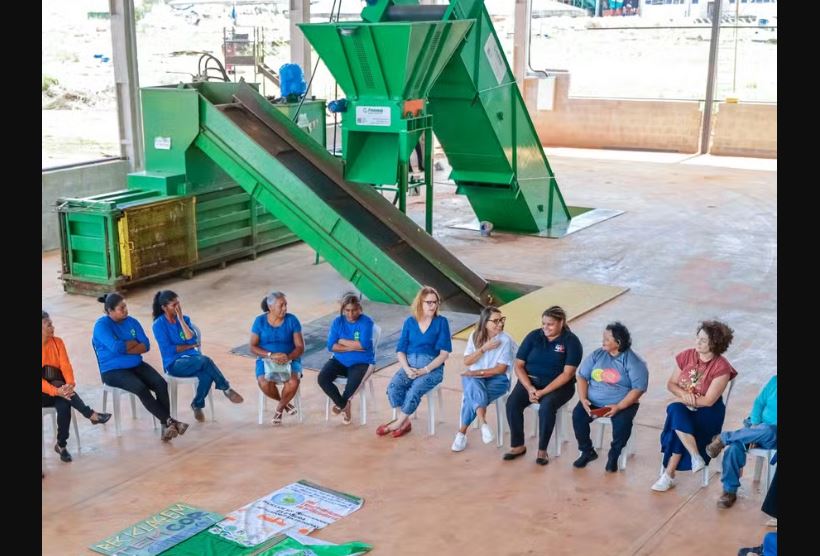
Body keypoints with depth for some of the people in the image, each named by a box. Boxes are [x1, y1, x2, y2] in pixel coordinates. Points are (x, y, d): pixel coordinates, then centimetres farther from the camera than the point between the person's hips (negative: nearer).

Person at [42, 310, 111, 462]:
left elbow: (65, 365, -8)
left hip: (58, 387, 3)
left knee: (64, 405, -28)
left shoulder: (57, 342, 1)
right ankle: (91, 415, -29)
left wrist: (70, 384, -28)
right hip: (45, 392, -3)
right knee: (59, 384, -33)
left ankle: (61, 445, -12)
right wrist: (56, 390, -34)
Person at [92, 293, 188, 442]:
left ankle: (165, 426, -21)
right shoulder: (101, 325, -9)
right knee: (141, 388, -30)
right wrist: (133, 343, -5)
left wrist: (125, 349, -15)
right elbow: (116, 347, -23)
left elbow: (146, 345, 0)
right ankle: (170, 421, -26)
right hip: (113, 371, -5)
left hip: (137, 366, 6)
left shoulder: (132, 322, 8)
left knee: (161, 384, -20)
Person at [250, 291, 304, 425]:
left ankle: (279, 408, -1)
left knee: (293, 382, -32)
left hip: (290, 359, 0)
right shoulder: (260, 321, -1)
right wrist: (271, 355, -20)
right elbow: (253, 347, -3)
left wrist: (288, 357, -24)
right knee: (264, 383, -32)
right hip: (266, 360, 0)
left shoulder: (292, 320, -2)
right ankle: (285, 403, 0)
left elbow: (300, 347, -3)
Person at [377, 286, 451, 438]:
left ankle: (398, 423, -13)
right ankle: (405, 422, -13)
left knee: (415, 389, -31)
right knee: (393, 386, -27)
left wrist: (425, 370, -15)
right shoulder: (410, 322, 8)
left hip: (432, 367, -3)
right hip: (409, 365, 3)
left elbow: (444, 353, -5)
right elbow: (400, 351, 6)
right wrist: (407, 369, -13)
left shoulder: (441, 322, 0)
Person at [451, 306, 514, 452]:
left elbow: (501, 369, -12)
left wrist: (478, 372, -15)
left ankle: (462, 432, -20)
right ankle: (483, 424, -45)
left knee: (471, 396, -30)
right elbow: (467, 361, -2)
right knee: (474, 388, -35)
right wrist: (484, 348, -14)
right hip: (474, 377, 2)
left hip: (497, 379, -2)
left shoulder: (505, 340, -9)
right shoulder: (475, 336, 3)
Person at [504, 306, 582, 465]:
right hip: (530, 381, 3)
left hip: (559, 385, -3)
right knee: (512, 403, -24)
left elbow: (568, 373, -15)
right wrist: (529, 388, -16)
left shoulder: (571, 341, -8)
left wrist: (544, 392, -22)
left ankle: (542, 450, -17)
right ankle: (518, 445, -8)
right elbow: (519, 365, 0)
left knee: (547, 406, -34)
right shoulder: (533, 336, 1)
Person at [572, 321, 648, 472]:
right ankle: (587, 451, 2)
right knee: (578, 415, -22)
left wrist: (619, 407, -25)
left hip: (623, 404, -3)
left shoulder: (633, 361, -9)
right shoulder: (597, 355, 3)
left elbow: (639, 388, -15)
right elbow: (582, 376, 4)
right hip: (593, 401, 4)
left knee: (622, 423, -33)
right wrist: (583, 399, -13)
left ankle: (613, 456, -4)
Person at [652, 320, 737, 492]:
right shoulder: (687, 356, 0)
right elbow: (671, 384, 6)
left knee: (678, 426, -30)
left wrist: (685, 399, -10)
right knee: (675, 411, -32)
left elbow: (708, 400, -16)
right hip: (684, 408, 4)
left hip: (708, 413, -4)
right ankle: (696, 458, -26)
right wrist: (683, 394, -13)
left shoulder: (721, 367, -14)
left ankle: (669, 474, -20)